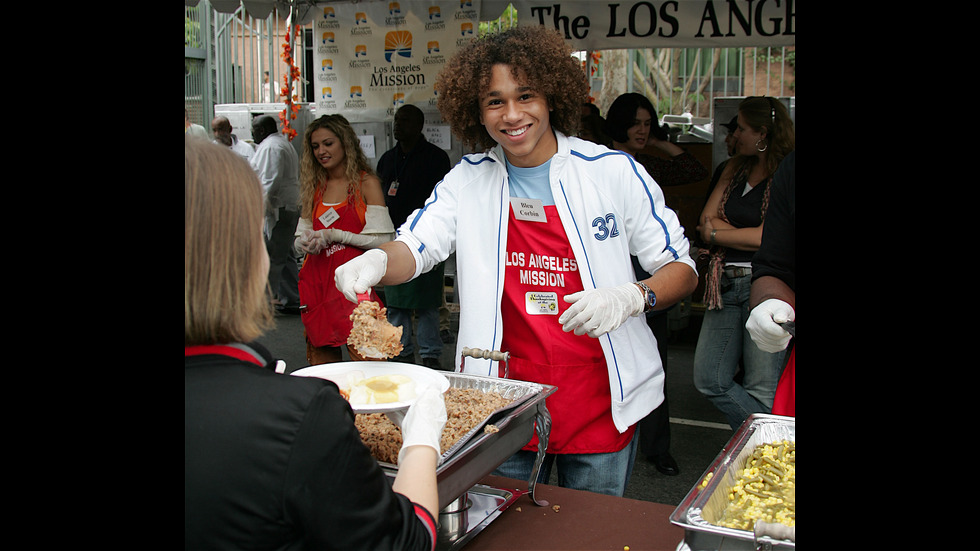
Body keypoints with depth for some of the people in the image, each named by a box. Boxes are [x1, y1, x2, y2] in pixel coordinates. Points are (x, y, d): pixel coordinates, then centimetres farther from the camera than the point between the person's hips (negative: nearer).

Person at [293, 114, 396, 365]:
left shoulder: (367, 183, 0)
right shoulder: (314, 186, 16)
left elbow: (382, 239, -8)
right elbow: (301, 237, 19)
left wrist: (334, 235, -13)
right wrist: (305, 243, -5)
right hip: (317, 279, 5)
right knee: (322, 361, 6)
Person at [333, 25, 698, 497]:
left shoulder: (612, 172, -6)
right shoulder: (469, 179, 2)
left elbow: (682, 269, -2)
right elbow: (415, 246, -6)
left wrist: (630, 297, -22)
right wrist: (375, 261, -29)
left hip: (600, 405, -1)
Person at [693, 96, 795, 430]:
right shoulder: (736, 168, 16)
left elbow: (768, 237, -14)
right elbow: (707, 221, 9)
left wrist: (717, 233, 0)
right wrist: (746, 235, -6)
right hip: (726, 285, 7)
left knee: (761, 391, -3)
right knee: (710, 380, 5)